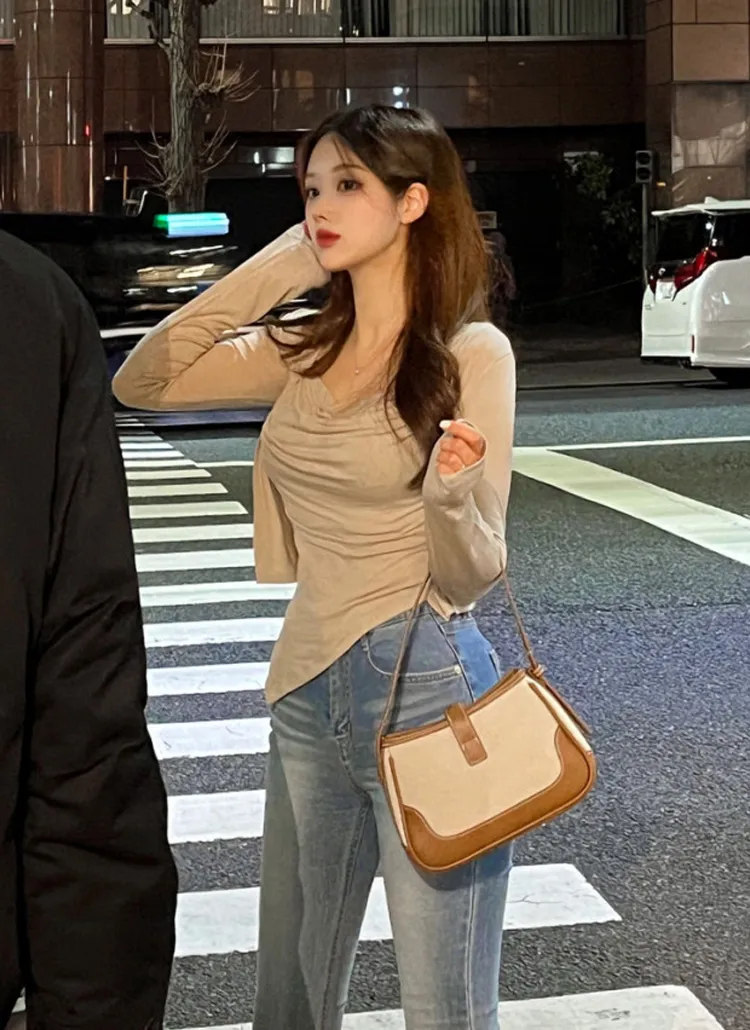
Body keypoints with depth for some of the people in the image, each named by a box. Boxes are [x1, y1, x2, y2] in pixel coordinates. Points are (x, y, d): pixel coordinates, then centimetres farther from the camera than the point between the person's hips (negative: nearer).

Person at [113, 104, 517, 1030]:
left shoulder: (470, 352, -11)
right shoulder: (303, 352, 6)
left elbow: (471, 576, -11)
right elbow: (140, 384, 1)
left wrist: (449, 495, -33)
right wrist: (265, 276, 0)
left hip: (425, 689, -6)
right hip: (306, 689, 6)